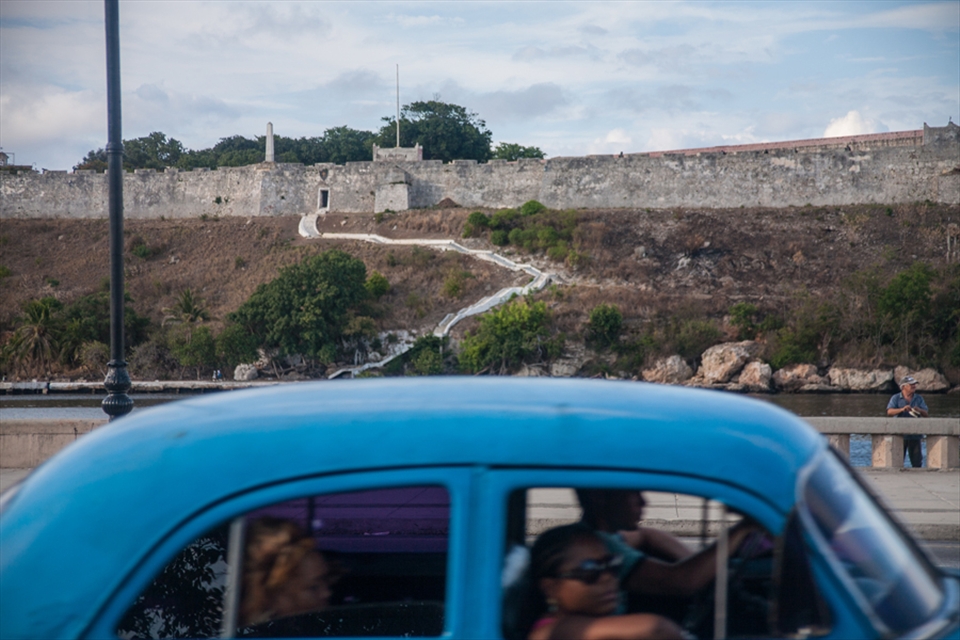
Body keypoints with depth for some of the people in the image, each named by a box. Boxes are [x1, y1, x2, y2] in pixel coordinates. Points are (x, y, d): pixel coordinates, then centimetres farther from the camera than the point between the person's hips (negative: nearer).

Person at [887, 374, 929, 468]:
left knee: (916, 461, 3)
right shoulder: (895, 398, 2)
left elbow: (926, 414, 5)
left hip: (915, 435, 3)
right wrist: (902, 409, -26)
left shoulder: (919, 398, 11)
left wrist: (919, 410, -17)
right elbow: (889, 412, -11)